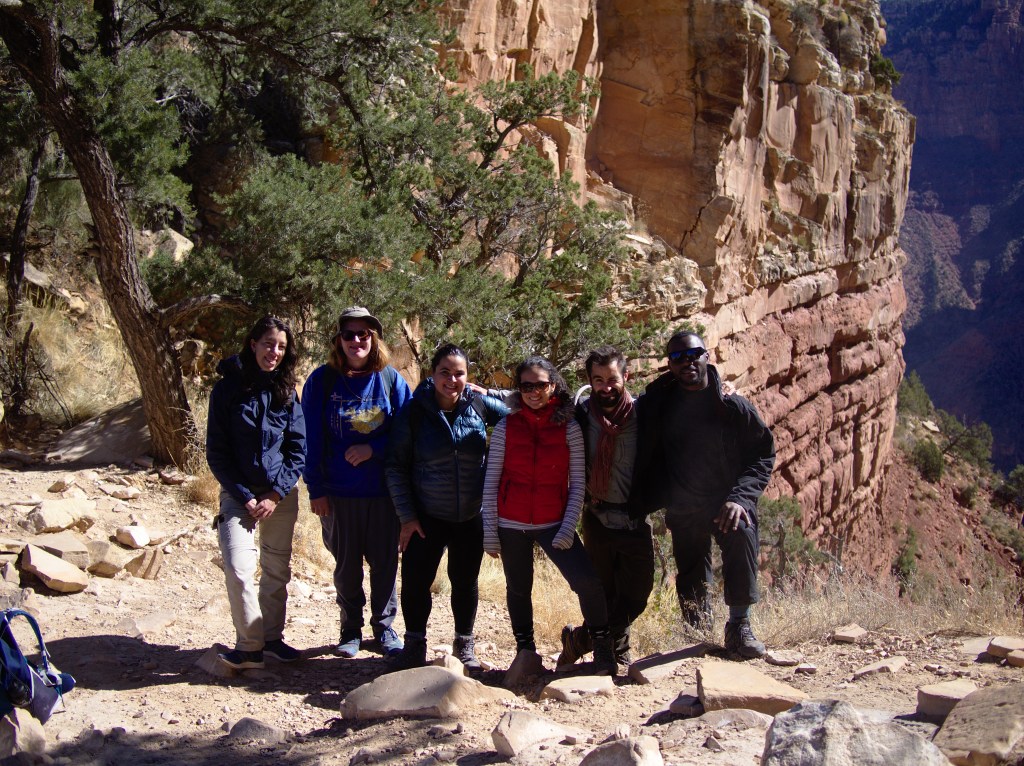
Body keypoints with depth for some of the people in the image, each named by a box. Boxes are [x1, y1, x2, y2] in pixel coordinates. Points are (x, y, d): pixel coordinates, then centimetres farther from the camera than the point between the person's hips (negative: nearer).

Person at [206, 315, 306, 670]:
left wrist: (276, 495, -8)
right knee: (238, 568, -14)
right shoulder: (228, 388, -5)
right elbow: (216, 452, -4)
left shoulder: (286, 392, 2)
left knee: (278, 569, 8)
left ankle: (272, 637, 22)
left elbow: (298, 449, 3)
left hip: (281, 494, 3)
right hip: (238, 494, -3)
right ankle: (249, 646, -3)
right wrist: (244, 497, -10)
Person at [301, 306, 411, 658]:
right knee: (346, 564, 10)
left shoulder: (391, 379, 0)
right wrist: (316, 488, -5)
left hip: (384, 490, 0)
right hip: (338, 492, 0)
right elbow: (312, 440, -1)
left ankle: (384, 627, 22)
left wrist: (373, 448, -14)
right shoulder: (322, 380, -2)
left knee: (384, 562, 6)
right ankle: (351, 629, 25)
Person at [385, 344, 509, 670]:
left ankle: (464, 644, 29)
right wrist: (406, 515, -8)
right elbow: (396, 466, -5)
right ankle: (415, 645, 19)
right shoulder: (414, 411, -9)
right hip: (426, 516, -1)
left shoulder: (480, 405, -5)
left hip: (471, 517, 1)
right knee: (416, 579, -2)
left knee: (465, 581, 11)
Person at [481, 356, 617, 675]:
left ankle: (603, 649, 3)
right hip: (511, 526, 2)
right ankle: (525, 652, 29)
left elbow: (578, 482, -2)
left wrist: (568, 529, -10)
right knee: (518, 589, 11)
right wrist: (490, 531, -2)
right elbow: (491, 482, 1)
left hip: (554, 525, -1)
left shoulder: (569, 428, -2)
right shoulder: (505, 427, 0)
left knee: (587, 581, -16)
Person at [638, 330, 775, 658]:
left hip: (728, 503, -2)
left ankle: (739, 625, -23)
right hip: (683, 509, 2)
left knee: (741, 533, -33)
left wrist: (740, 497, -17)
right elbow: (646, 457, 10)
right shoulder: (658, 404, 0)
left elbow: (764, 453, -4)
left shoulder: (733, 406, -7)